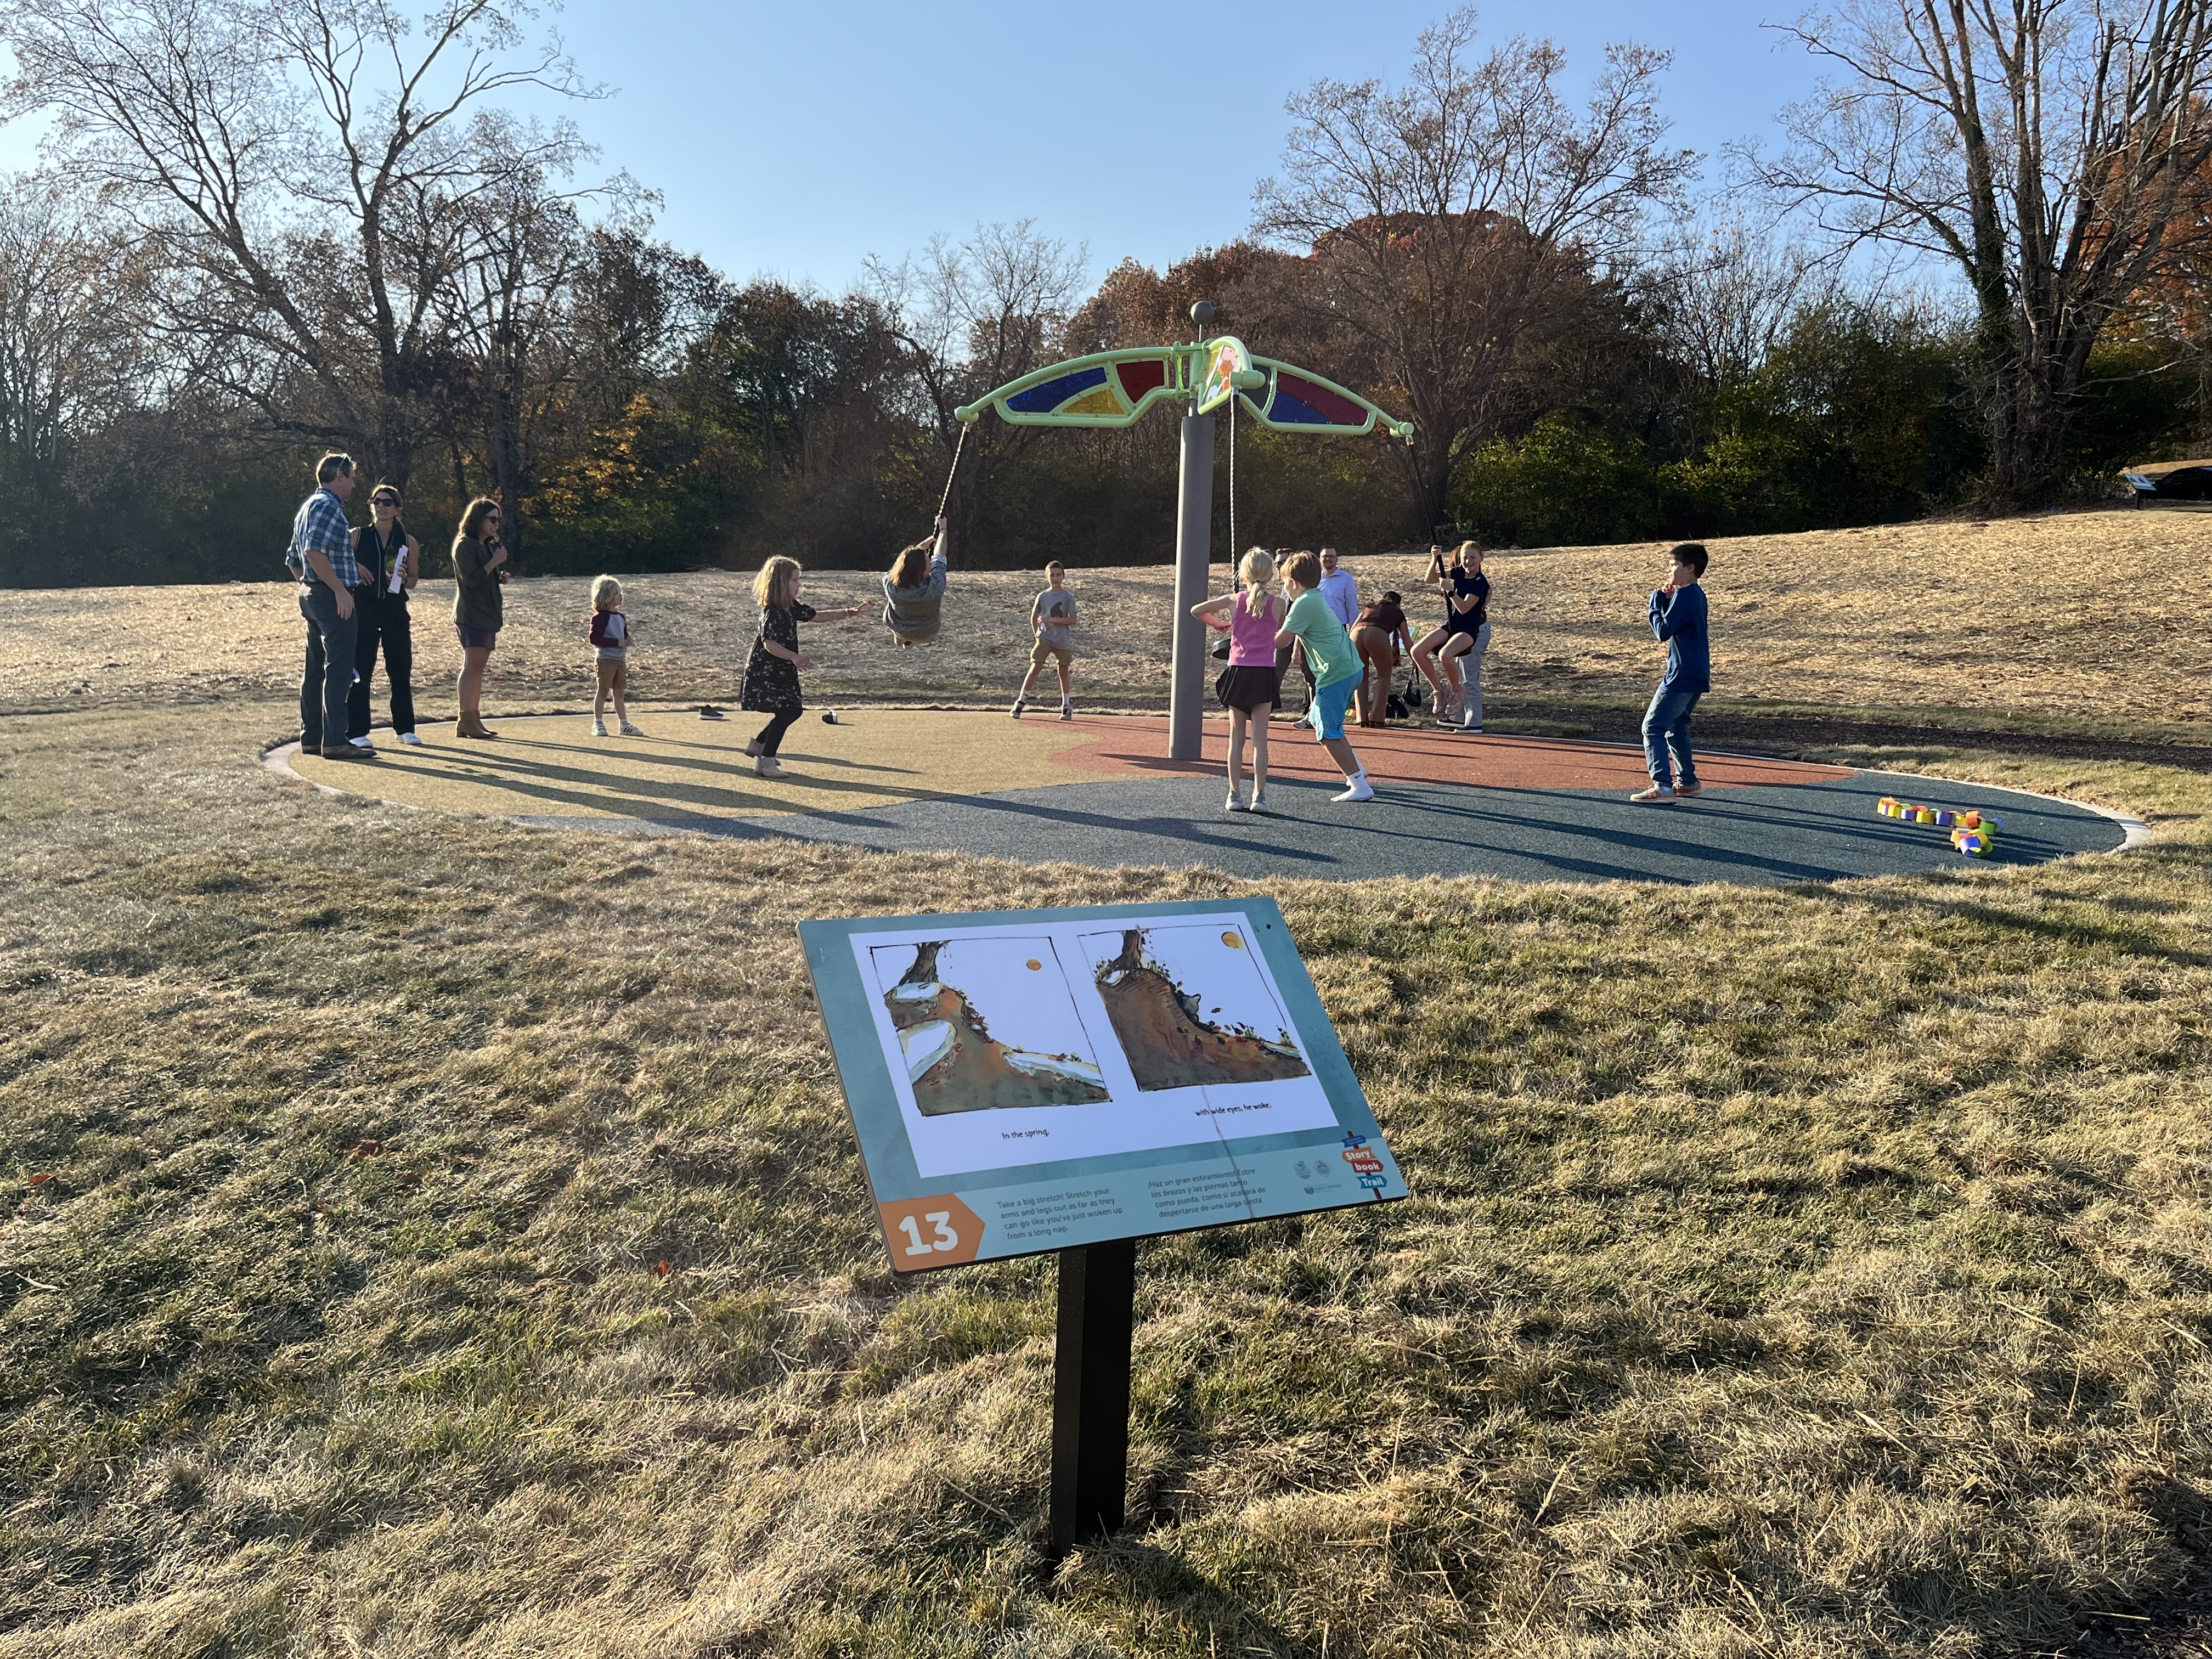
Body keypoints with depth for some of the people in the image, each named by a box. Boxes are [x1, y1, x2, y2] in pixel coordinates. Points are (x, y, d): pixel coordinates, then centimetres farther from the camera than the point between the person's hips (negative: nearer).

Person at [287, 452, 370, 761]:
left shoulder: (309, 507, 21)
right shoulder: (328, 505, -11)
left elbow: (293, 559, 24)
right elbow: (315, 551, -24)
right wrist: (340, 589, -22)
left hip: (311, 595, 11)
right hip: (333, 597, -11)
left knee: (315, 668, 12)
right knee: (339, 668, -10)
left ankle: (311, 738, 17)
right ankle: (335, 741, -12)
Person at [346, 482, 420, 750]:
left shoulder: (408, 542, 8)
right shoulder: (357, 536, 3)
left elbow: (414, 579, 14)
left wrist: (403, 578, -7)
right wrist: (355, 567, -12)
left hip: (396, 609, 2)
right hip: (363, 609, -2)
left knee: (401, 669, 7)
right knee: (360, 670, -4)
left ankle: (405, 728, 19)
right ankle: (357, 732, 0)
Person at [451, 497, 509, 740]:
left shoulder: (487, 546, 21)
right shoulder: (464, 546, -8)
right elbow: (471, 579, -18)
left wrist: (499, 578, 11)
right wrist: (495, 562, -16)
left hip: (487, 615, 9)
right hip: (471, 615, -9)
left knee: (478, 667, 8)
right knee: (472, 666, -13)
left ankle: (475, 719, 9)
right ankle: (466, 720, -14)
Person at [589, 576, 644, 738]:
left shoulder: (621, 617, 14)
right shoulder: (601, 616, -11)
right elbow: (595, 638, -19)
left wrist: (626, 642, -2)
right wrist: (617, 643, -22)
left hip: (620, 659, 7)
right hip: (606, 659, -7)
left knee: (620, 692, 11)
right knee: (603, 690, -5)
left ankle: (623, 724, 16)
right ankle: (598, 724, 0)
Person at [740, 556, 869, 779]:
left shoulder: (792, 608, 9)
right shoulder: (772, 612, -20)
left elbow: (815, 615, 22)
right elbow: (769, 643, -30)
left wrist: (847, 613, 18)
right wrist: (795, 658, -41)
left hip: (782, 673, 10)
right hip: (765, 673, -10)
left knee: (794, 710, 16)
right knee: (785, 712, -16)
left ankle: (757, 745, 32)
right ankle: (765, 763, -15)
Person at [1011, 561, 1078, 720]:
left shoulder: (1069, 597, -5)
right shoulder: (1042, 597, 2)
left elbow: (1073, 621, -12)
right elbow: (1034, 617, 15)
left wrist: (1051, 619, -19)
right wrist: (1036, 635, 7)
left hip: (1063, 641, 0)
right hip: (1044, 638, 0)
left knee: (1063, 672, 7)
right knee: (1035, 668, -9)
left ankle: (1066, 707, 19)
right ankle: (1020, 702, -5)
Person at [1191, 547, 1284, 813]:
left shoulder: (1234, 600, 1)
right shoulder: (1278, 604, -1)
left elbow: (1196, 610, 6)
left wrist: (1217, 624, 20)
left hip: (1238, 671, 1)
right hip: (1265, 673, -1)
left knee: (1236, 738, 8)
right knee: (1260, 738, 2)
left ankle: (1234, 795, 8)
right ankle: (1259, 795, -2)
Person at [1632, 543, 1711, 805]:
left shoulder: (1684, 595, -15)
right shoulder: (1696, 595, 15)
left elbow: (1663, 632, -17)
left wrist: (1657, 603, -7)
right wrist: (1666, 602, 6)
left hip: (1682, 677, -10)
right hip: (1697, 676, 10)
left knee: (1653, 727, -11)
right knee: (1676, 728, 21)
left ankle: (1663, 786, -19)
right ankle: (1687, 782, 27)